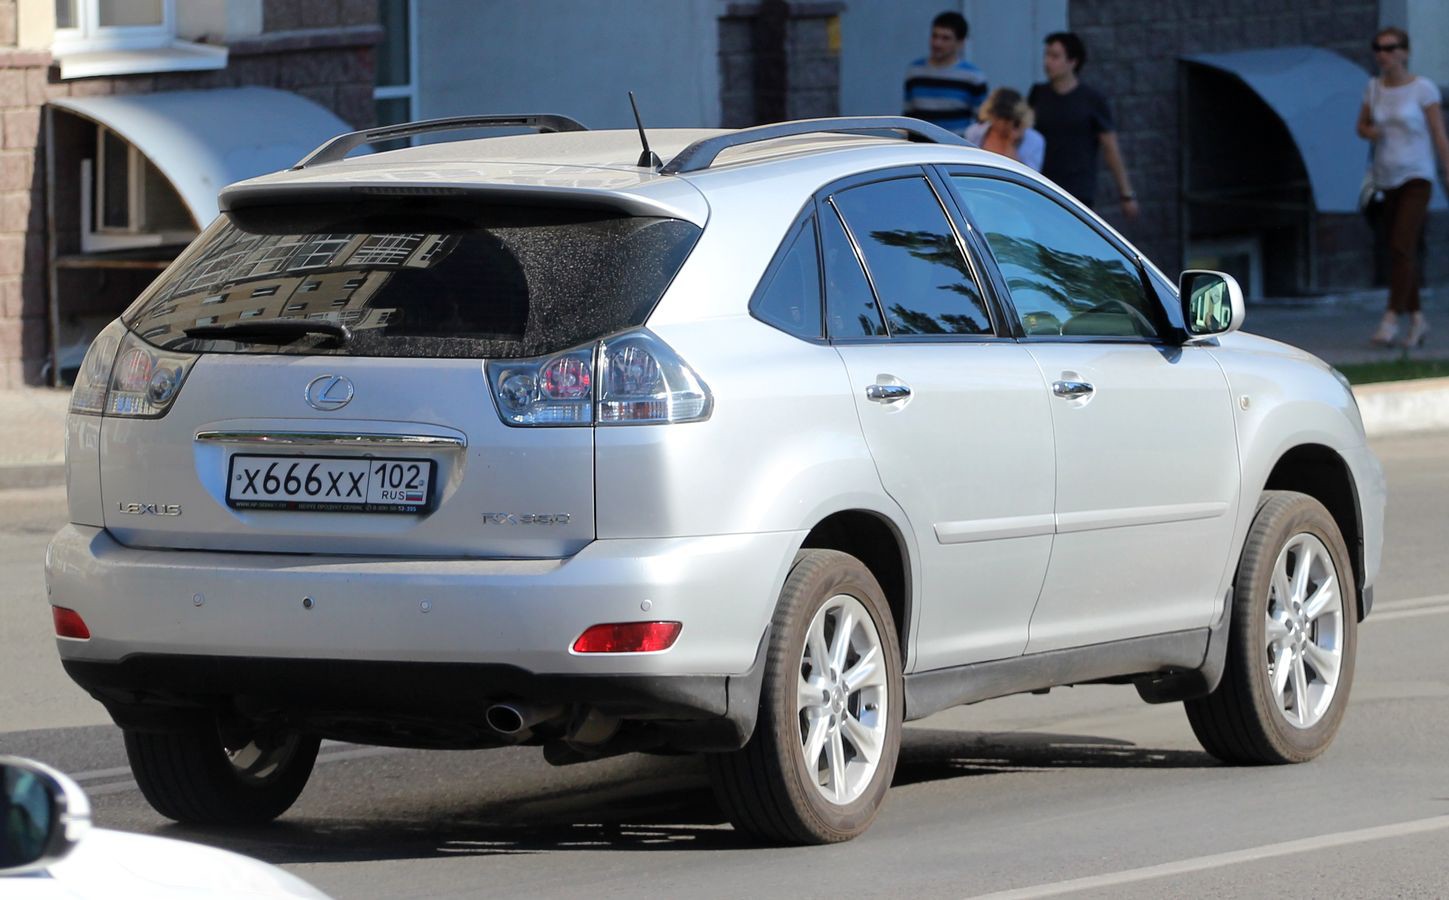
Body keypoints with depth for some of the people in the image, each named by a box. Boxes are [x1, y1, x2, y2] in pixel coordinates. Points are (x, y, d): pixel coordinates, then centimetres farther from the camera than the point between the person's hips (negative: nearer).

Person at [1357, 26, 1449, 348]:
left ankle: (1391, 321, -20)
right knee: (1401, 253, 10)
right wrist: (1371, 132, -7)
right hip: (1385, 179, 5)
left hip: (1416, 177, -5)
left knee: (1401, 248, -18)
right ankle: (1416, 319, 22)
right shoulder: (1374, 87, 6)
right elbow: (1362, 127, 17)